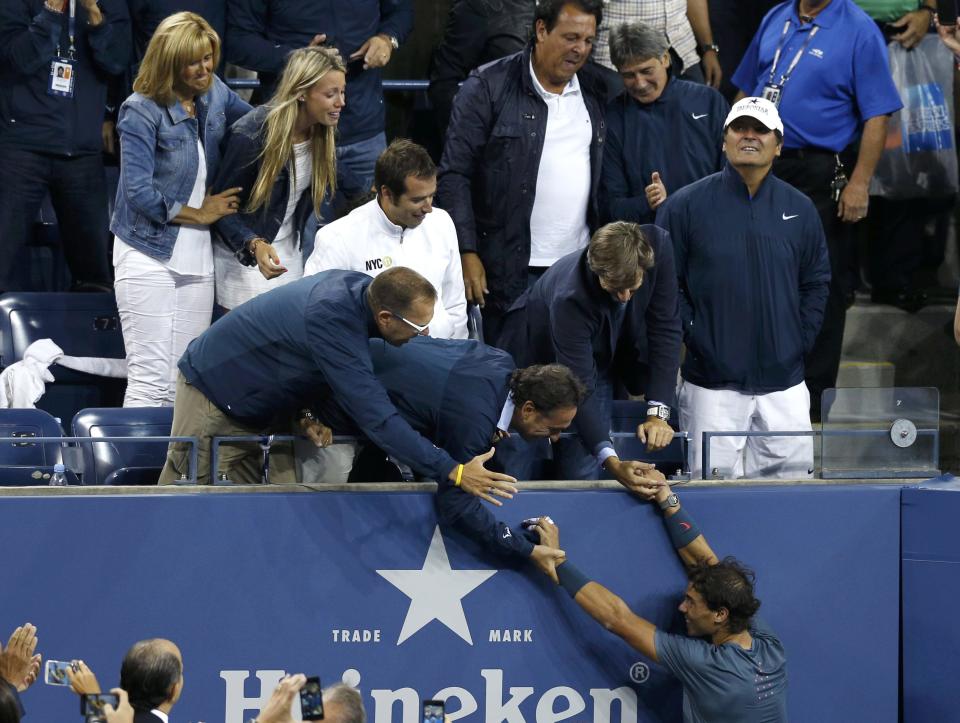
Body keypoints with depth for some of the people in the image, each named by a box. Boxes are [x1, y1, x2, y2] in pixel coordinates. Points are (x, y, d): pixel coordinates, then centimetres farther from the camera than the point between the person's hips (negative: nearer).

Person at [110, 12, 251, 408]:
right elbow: (139, 193, -15)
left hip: (197, 256, 6)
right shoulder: (142, 111, -12)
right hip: (149, 253, -6)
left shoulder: (215, 94, 7)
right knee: (150, 381, -10)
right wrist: (200, 214, -6)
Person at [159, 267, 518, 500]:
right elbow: (376, 418, -41)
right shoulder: (332, 318, -38)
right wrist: (453, 472, -42)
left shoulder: (360, 287, -12)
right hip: (213, 390, -9)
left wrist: (305, 415, -10)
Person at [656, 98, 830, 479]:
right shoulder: (686, 206, 0)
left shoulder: (800, 209, 10)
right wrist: (694, 339, -8)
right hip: (712, 385, -3)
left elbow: (817, 283, 16)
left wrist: (799, 343, 4)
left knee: (791, 473, 0)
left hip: (784, 383, 3)